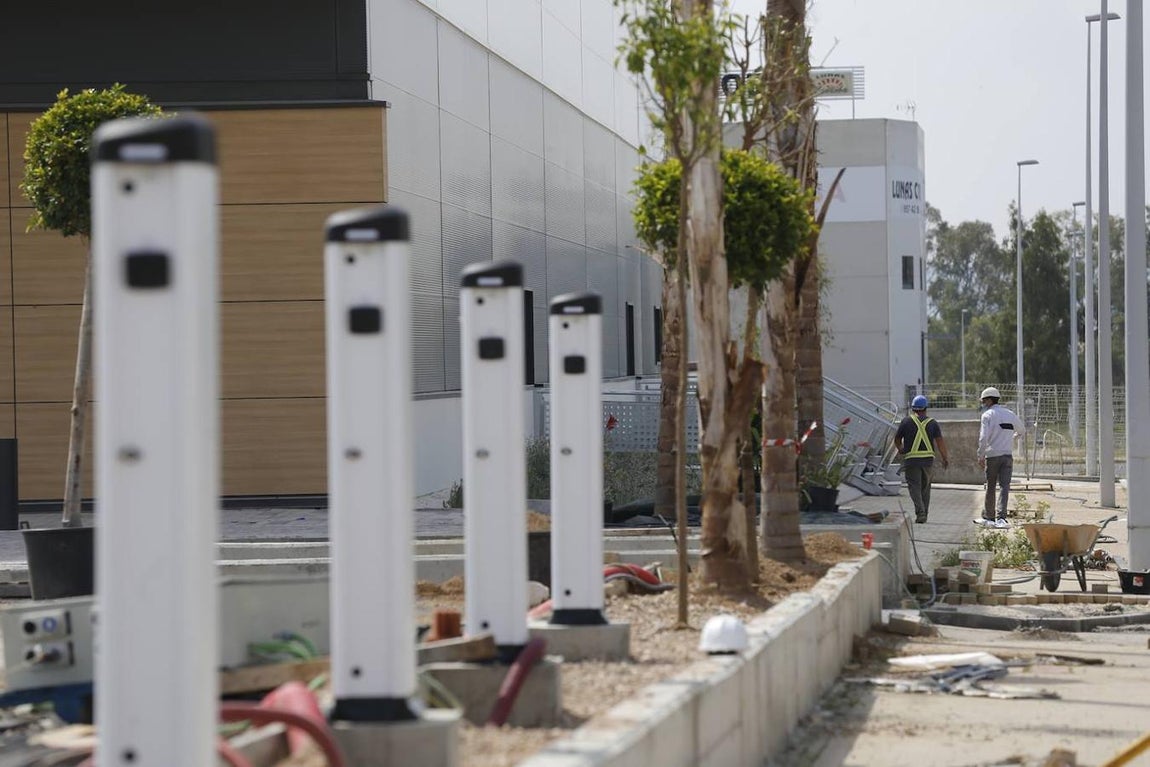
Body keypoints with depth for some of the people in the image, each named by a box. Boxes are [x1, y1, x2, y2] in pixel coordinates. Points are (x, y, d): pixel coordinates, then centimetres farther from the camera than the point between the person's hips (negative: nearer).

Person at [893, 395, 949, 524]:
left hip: (911, 459, -2)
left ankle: (920, 511, -22)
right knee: (925, 486, 16)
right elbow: (940, 441, -4)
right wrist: (945, 458, 3)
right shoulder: (932, 423, 4)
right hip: (928, 459, 2)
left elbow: (897, 439, 7)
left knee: (914, 486, -3)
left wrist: (900, 449, 28)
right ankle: (924, 514, 20)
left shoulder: (907, 421, 0)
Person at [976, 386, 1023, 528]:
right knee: (1004, 486, -5)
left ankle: (988, 517, 19)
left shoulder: (987, 415, -5)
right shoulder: (1010, 414, 10)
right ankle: (1000, 518, -18)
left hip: (992, 455, -3)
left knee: (990, 488, 9)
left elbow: (983, 437, -13)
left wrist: (980, 456, -7)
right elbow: (1020, 431, 25)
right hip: (1008, 455, 3)